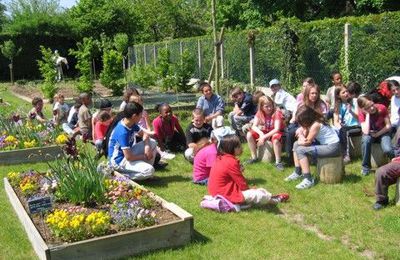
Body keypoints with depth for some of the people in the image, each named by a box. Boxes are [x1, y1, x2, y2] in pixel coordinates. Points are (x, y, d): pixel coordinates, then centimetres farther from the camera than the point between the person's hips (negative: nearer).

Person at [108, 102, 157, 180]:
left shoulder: (131, 124, -4)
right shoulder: (123, 132, -30)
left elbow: (144, 134, 12)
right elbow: (129, 157, -29)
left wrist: (147, 146, -10)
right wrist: (145, 157, -11)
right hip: (119, 161, -9)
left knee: (152, 143, 5)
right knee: (150, 171, -25)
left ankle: (142, 169, 7)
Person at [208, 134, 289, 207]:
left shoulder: (220, 158, 6)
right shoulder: (231, 162, -24)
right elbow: (242, 184, -15)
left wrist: (238, 170, 2)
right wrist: (249, 190, 3)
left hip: (218, 191, 10)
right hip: (227, 195, -10)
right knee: (258, 194, -7)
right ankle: (277, 199, 14)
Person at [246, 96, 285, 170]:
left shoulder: (277, 112, -22)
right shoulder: (259, 113, -8)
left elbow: (277, 129, -28)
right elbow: (254, 126, -15)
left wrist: (264, 137, -32)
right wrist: (261, 134, -34)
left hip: (275, 132, -5)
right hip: (264, 132, 5)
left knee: (275, 139, -40)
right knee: (249, 135, -16)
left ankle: (278, 162, -24)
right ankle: (254, 157, -3)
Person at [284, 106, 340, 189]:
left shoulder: (315, 125, -23)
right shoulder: (310, 122, 4)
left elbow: (307, 142, -17)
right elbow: (305, 137, 7)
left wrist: (301, 141, 3)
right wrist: (301, 137, -16)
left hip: (332, 147, -10)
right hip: (324, 144, 10)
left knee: (300, 150, -19)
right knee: (296, 145, 9)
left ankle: (308, 180, -19)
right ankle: (297, 173, 15)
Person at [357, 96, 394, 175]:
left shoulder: (382, 108, -20)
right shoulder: (362, 113, -21)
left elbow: (388, 126, -11)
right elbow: (366, 132, -33)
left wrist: (377, 134, -21)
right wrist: (367, 114, -33)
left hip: (383, 132, 0)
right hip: (370, 134, 0)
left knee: (388, 150, -29)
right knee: (365, 140, -36)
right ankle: (366, 166, -17)